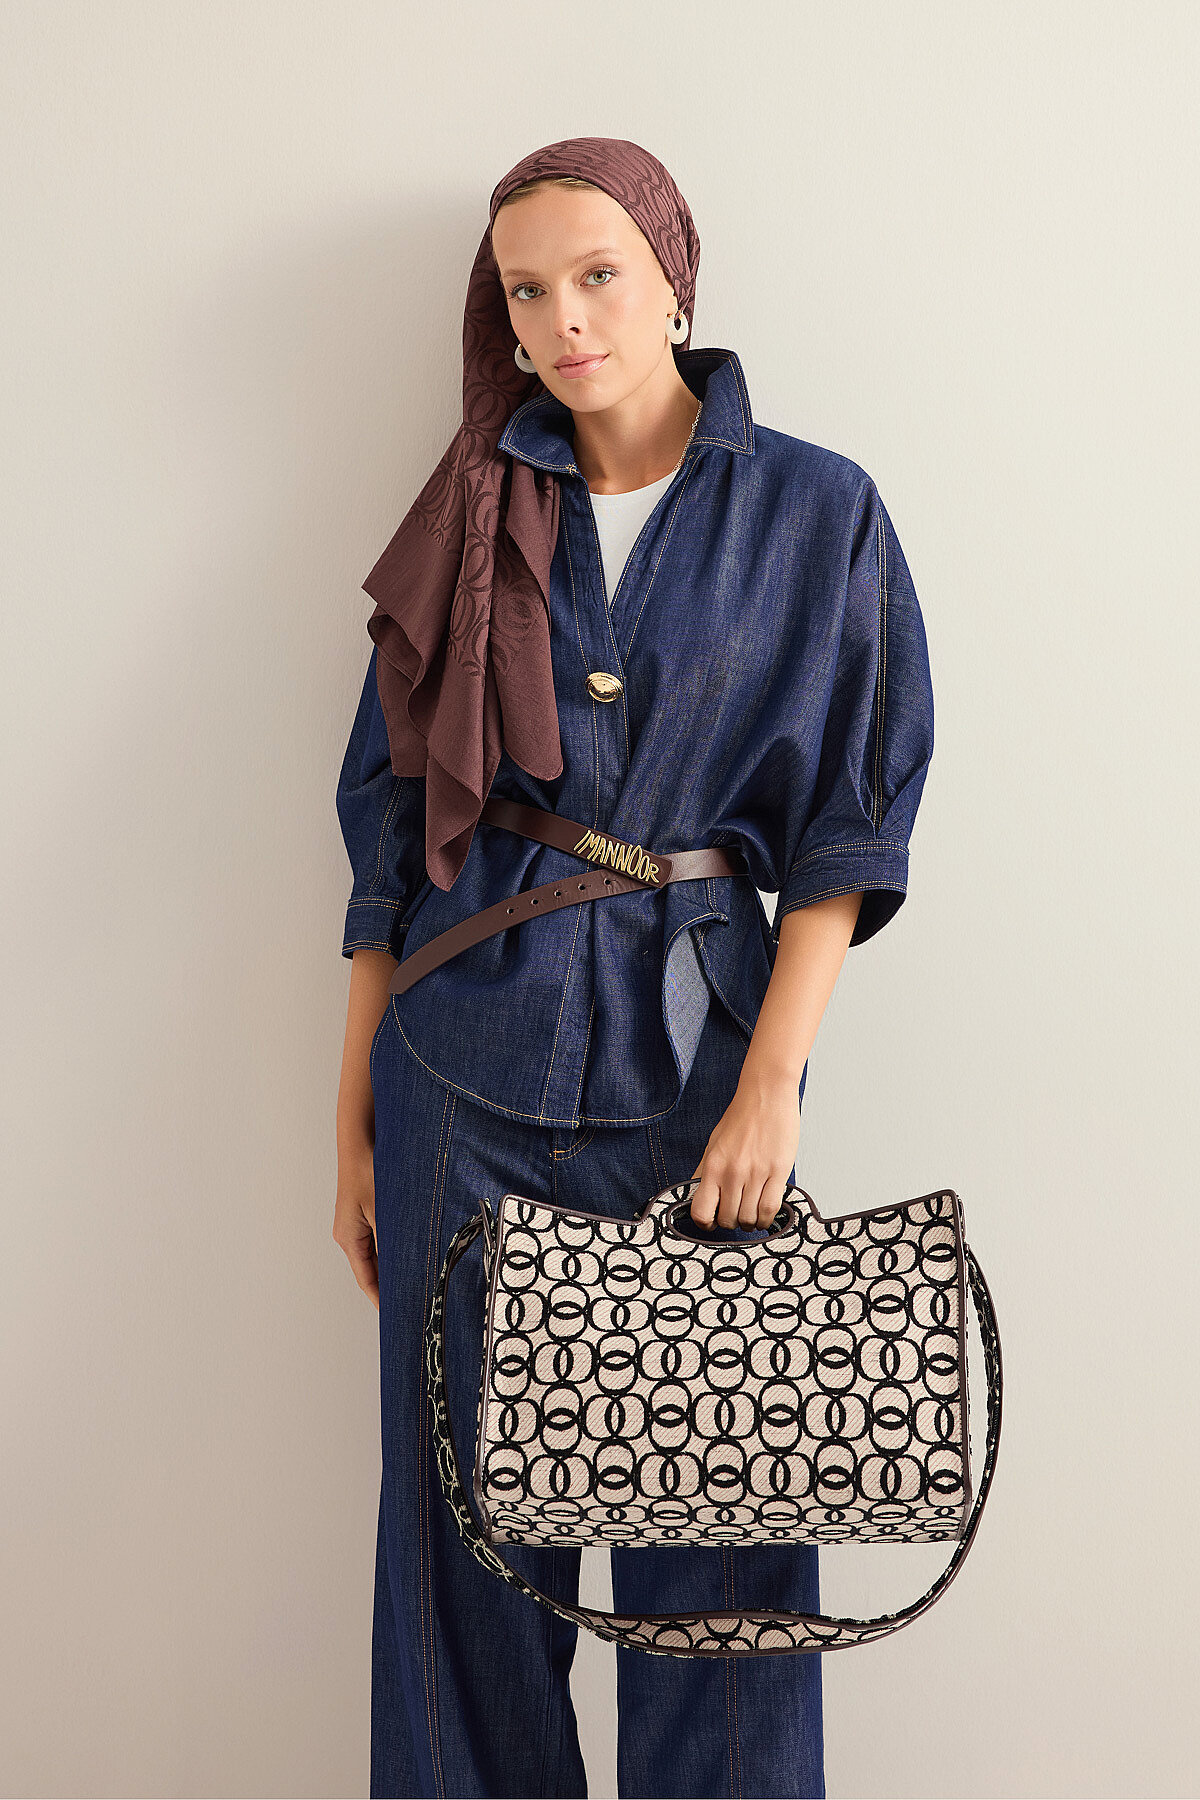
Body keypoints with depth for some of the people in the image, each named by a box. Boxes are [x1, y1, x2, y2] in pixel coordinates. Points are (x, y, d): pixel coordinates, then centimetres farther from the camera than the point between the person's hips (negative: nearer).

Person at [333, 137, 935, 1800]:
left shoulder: (815, 514, 2)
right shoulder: (476, 515, 7)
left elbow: (849, 825, -2)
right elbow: (390, 828, 7)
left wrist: (772, 1080, -13)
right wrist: (355, 1119, 5)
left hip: (692, 1062, -1)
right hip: (468, 1071, 2)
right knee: (468, 1496, 8)